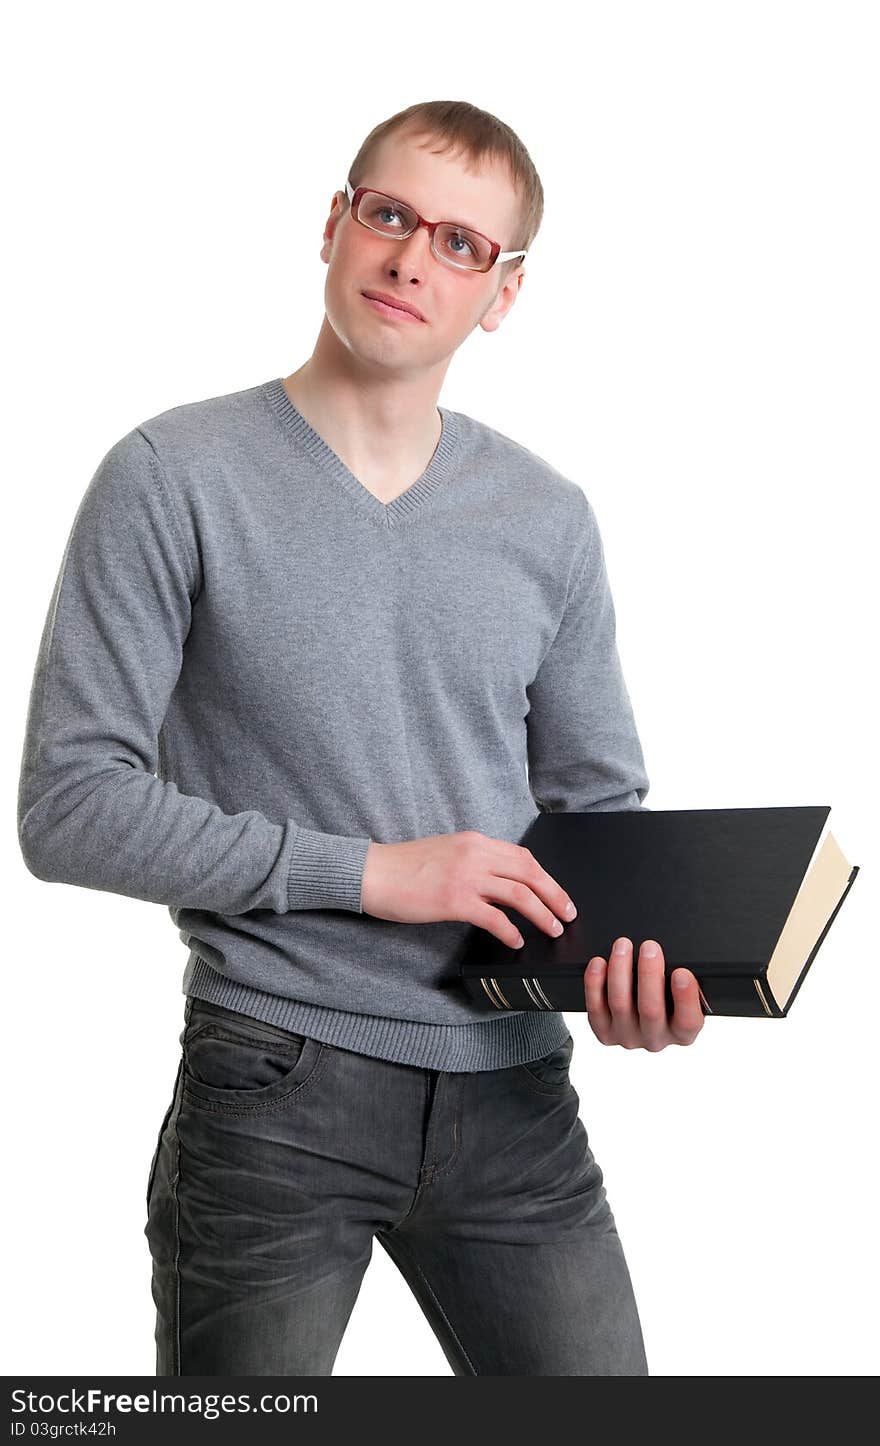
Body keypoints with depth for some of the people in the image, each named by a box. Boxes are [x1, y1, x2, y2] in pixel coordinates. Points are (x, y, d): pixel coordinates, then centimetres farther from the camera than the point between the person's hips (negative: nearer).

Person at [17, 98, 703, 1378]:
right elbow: (67, 805, -10)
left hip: (513, 1093, 4)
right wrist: (367, 871, -14)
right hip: (278, 1090, -4)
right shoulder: (175, 478, -5)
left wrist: (631, 960, -7)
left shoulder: (549, 520, 8)